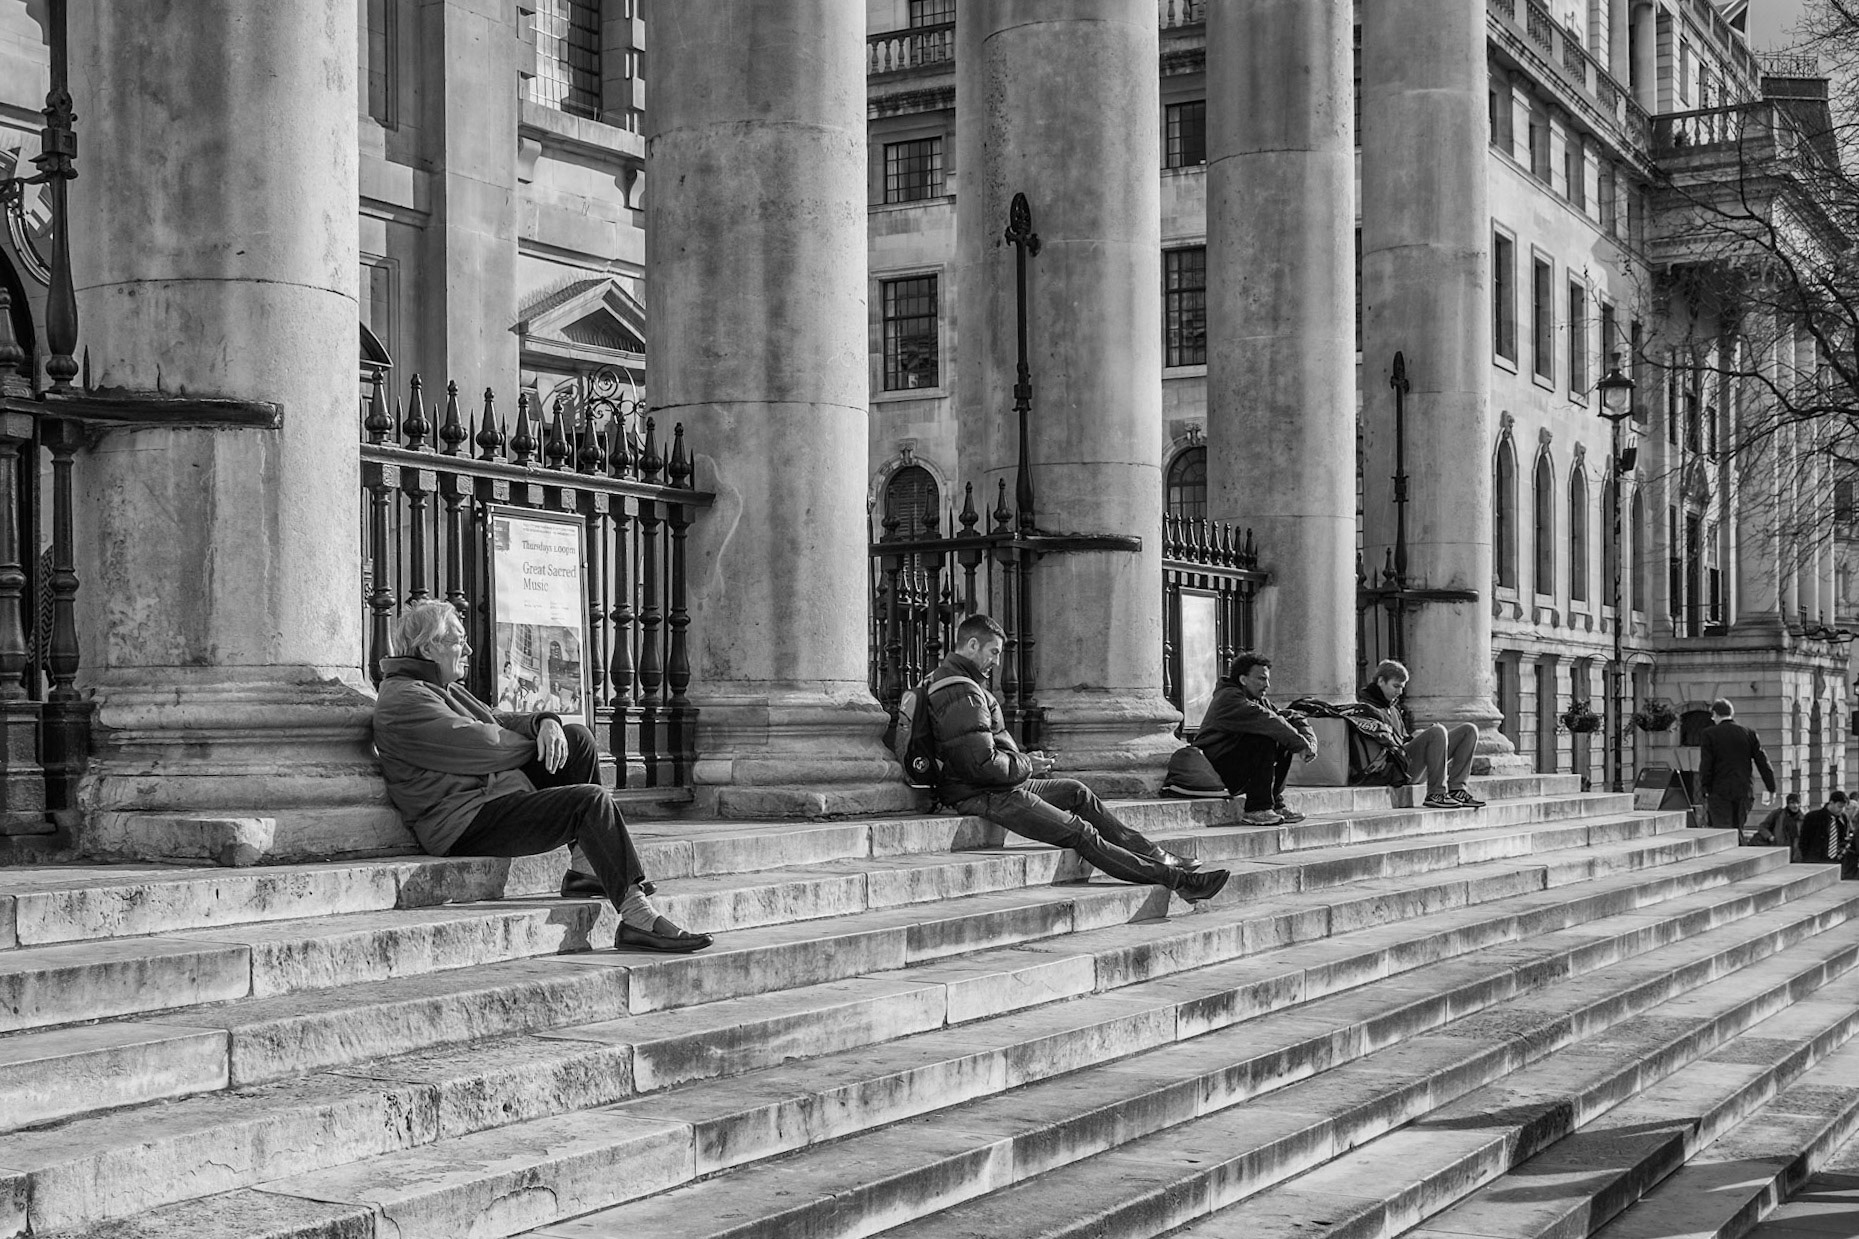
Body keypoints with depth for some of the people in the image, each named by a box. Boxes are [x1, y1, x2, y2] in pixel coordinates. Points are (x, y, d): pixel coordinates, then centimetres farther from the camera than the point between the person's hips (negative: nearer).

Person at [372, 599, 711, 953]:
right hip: (465, 824, -11)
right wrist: (539, 743, 0)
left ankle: (586, 870, 1)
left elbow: (498, 722, 19)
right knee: (591, 801, -22)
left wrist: (546, 723, -4)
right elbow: (485, 746, -17)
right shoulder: (402, 701, -11)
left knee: (578, 737, 5)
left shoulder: (445, 689, 24)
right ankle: (637, 917, -28)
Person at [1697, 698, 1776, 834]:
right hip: (1744, 791, 4)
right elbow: (1763, 762, 6)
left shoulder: (1709, 734, -5)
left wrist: (1705, 791, -1)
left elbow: (1705, 766, -8)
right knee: (1738, 830, 15)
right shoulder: (1749, 734, 6)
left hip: (1719, 792, -4)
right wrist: (1771, 788, 11)